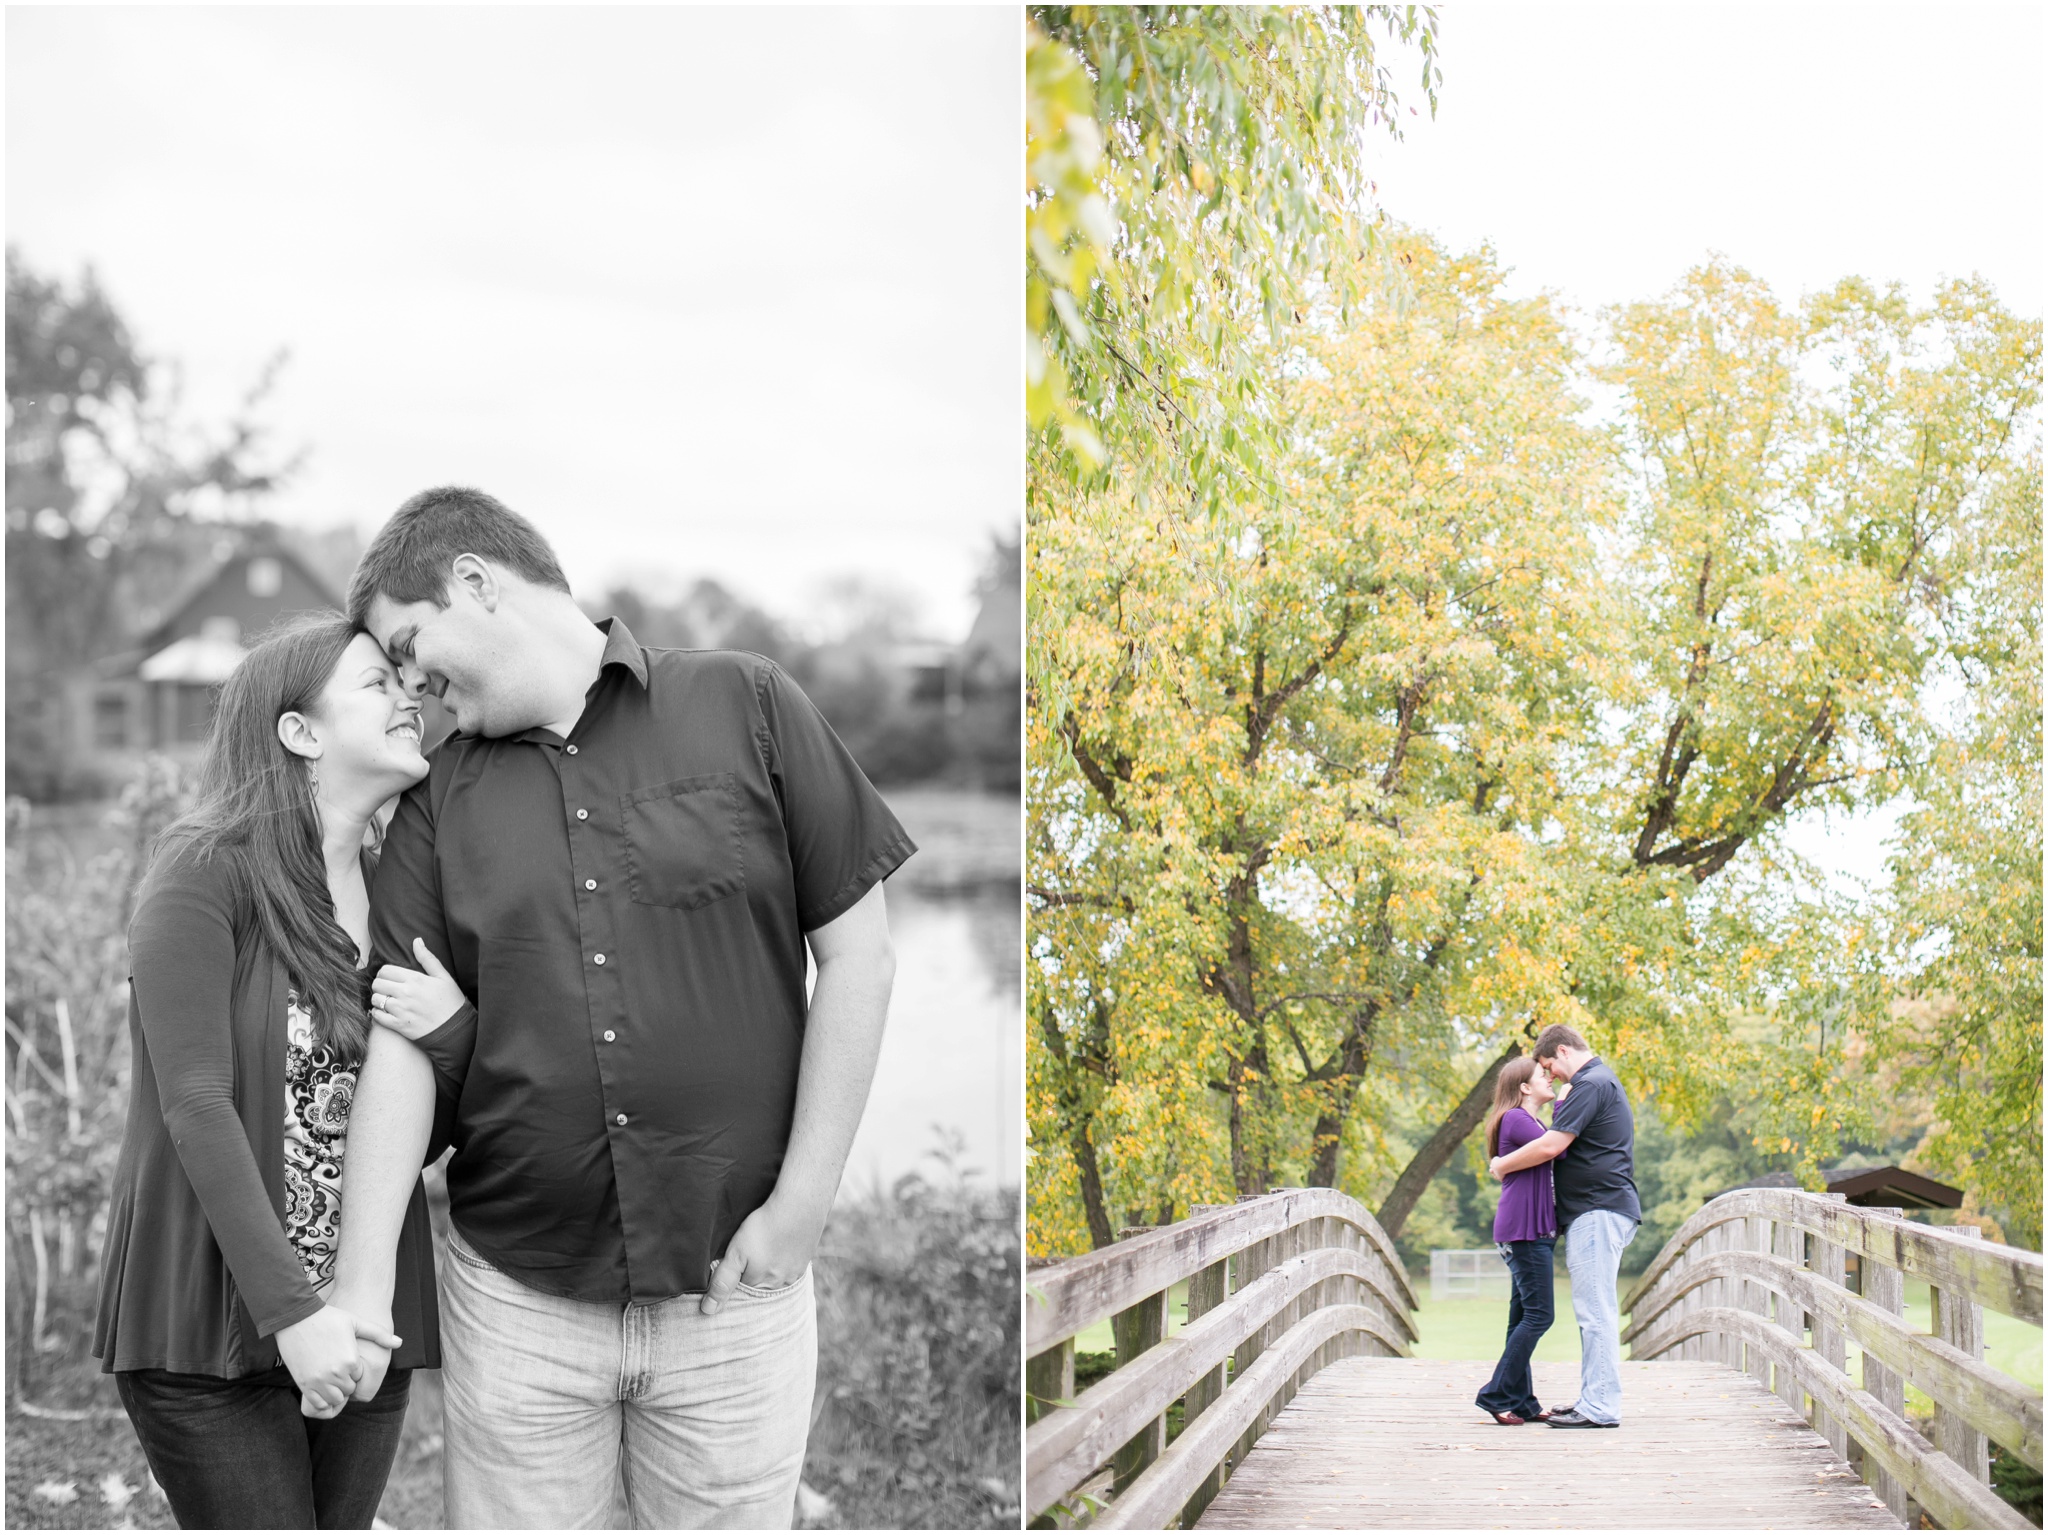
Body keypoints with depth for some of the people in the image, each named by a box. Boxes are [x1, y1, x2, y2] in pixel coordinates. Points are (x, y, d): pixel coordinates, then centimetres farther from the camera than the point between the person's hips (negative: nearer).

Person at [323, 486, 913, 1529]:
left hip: (734, 1287, -2)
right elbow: (403, 1043, 1)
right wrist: (363, 1283, -9)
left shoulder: (743, 707, -1)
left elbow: (858, 957, -2)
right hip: (514, 1295, 2)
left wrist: (800, 1208, -6)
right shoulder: (440, 795, 6)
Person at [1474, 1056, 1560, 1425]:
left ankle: (1522, 1403, 10)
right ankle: (1497, 1395, -9)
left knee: (1524, 1316, 8)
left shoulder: (1531, 1123, 22)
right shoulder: (1514, 1119, -9)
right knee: (1539, 1313, -12)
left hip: (1536, 1231, 10)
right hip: (1522, 1230, -10)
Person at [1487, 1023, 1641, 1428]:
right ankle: (1593, 1401, 16)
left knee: (1595, 1311, -10)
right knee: (1594, 1311, 12)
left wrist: (1502, 1165, -6)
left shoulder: (1592, 1084, -13)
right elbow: (1561, 1146, 29)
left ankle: (1599, 1409, -9)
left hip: (1598, 1211, -11)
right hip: (1596, 1212, 11)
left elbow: (1550, 1146, -19)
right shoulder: (1601, 1082, 21)